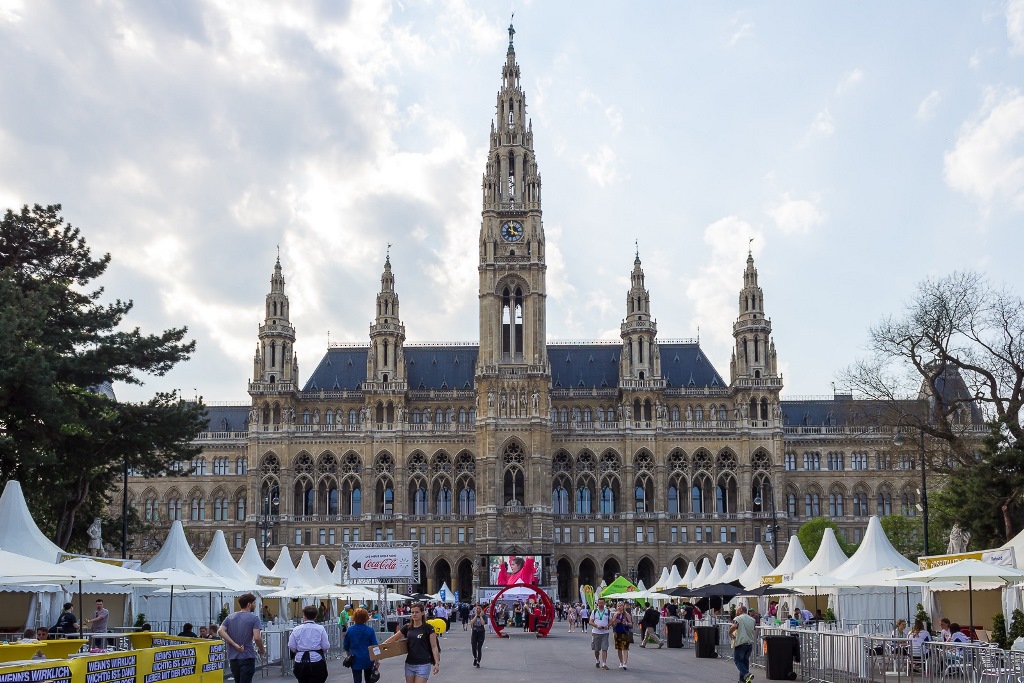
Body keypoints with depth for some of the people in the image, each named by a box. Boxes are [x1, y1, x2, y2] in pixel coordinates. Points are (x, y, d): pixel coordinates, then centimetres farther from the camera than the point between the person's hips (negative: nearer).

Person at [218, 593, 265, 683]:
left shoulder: (230, 617, 10)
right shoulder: (254, 618, -7)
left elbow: (220, 631, -5)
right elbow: (257, 638, -17)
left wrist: (235, 645, -8)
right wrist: (262, 651, 1)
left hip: (233, 657, 6)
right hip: (247, 657, -5)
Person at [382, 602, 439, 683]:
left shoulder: (428, 628, -7)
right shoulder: (407, 627, 6)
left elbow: (434, 646, -8)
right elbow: (393, 638, 14)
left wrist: (437, 663, -16)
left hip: (423, 665, -5)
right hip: (409, 664, 5)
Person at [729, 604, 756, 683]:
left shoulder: (738, 619, -10)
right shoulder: (752, 619, 11)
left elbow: (734, 626, -28)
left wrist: (730, 634, -12)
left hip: (740, 643, -6)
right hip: (750, 643, 6)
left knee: (738, 661, 2)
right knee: (745, 661, 15)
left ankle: (747, 674, -20)